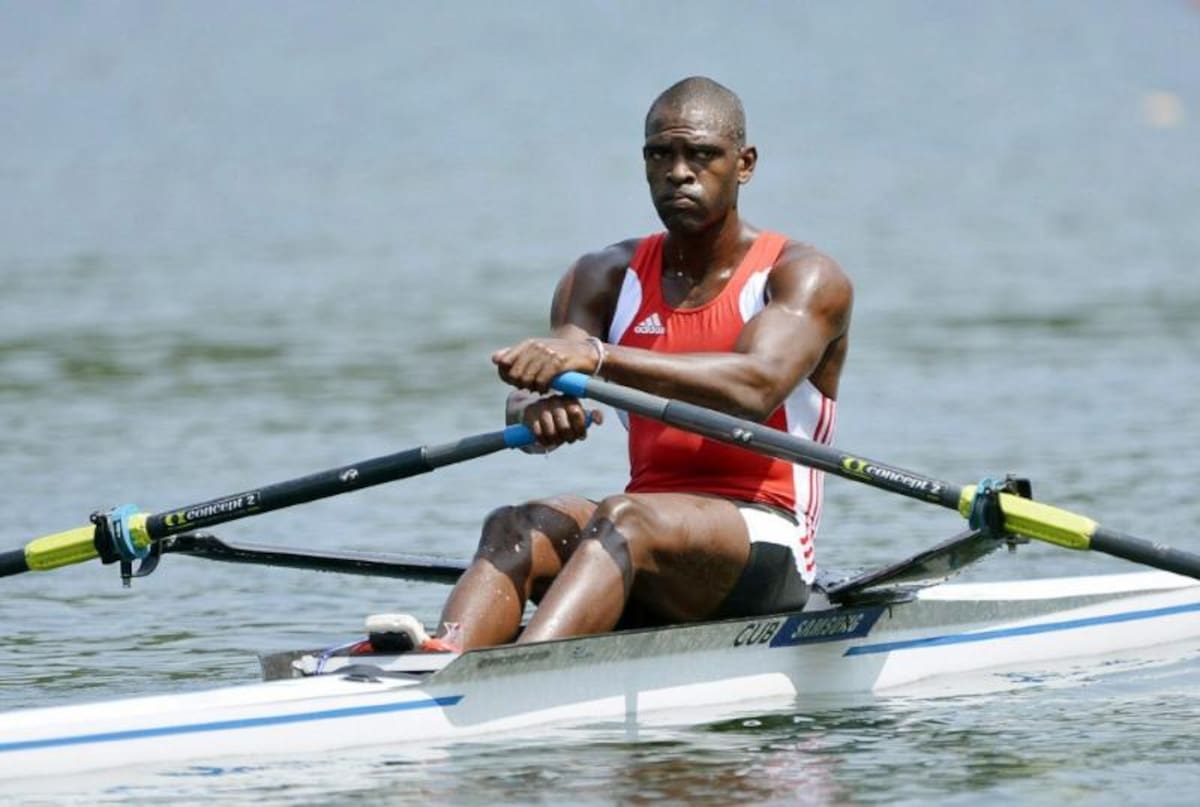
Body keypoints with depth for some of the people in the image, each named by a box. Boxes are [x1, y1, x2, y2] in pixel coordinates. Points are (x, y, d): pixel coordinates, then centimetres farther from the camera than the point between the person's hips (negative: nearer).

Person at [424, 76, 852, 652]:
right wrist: (541, 406, -33)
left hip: (766, 546, -5)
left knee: (625, 519, -35)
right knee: (516, 528, -26)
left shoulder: (804, 278, -2)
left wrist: (596, 357, -35)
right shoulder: (607, 279, 13)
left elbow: (757, 386, -24)